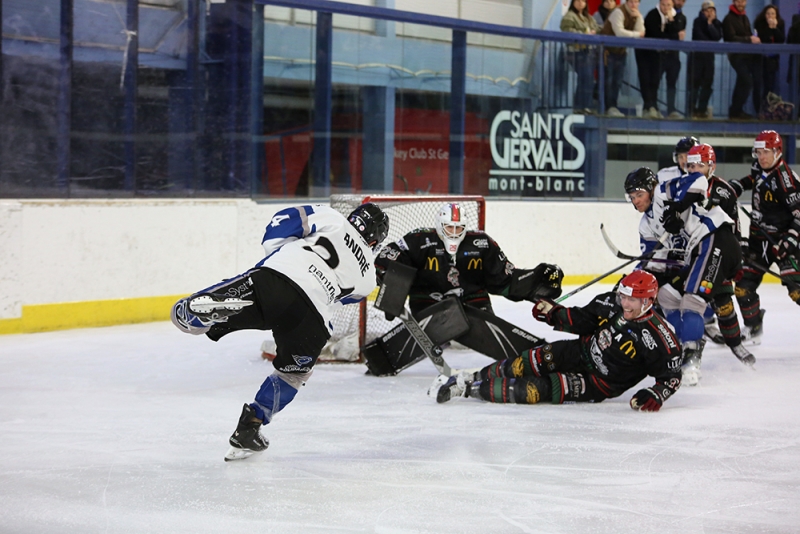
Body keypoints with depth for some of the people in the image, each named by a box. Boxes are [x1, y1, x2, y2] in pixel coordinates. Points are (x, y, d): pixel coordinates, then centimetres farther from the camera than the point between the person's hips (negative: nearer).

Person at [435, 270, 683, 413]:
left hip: (599, 384, -5)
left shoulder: (658, 338, -23)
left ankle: (474, 389, -12)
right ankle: (473, 378, 13)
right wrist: (553, 312, -6)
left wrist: (656, 394, -31)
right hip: (580, 352, 5)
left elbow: (672, 374, -16)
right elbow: (581, 321, 6)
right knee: (524, 365, -9)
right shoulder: (609, 303, -7)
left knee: (539, 390, -21)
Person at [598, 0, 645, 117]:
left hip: (620, 50, 7)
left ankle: (613, 107, 10)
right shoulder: (618, 12, -18)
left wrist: (638, 17, -20)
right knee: (608, 80, -7)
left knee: (618, 80, 6)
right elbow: (619, 32, -27)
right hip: (608, 49, -7)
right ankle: (609, 107, -5)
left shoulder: (636, 15, 4)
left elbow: (641, 33, -8)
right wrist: (637, 34, -14)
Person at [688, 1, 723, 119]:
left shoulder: (717, 23, 8)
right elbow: (699, 37, -11)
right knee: (695, 83, -9)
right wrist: (711, 43, -6)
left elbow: (717, 37, -8)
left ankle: (702, 110, 4)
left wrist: (710, 23, -12)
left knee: (708, 84, 0)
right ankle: (692, 110, -8)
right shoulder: (698, 21, -2)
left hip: (709, 56, 4)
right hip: (697, 55, -4)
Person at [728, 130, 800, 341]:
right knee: (743, 285, 6)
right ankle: (753, 328, 22)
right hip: (758, 237, 8)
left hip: (781, 238, -8)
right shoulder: (759, 168, 4)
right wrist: (734, 187, 13)